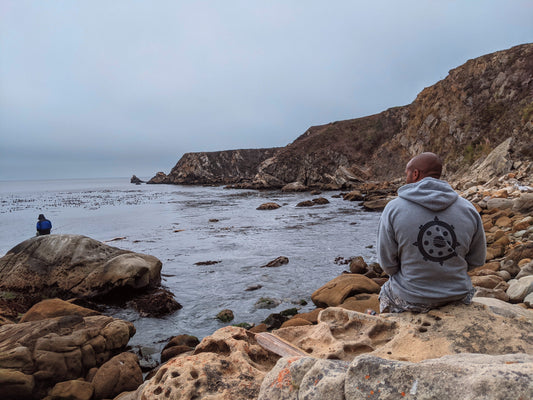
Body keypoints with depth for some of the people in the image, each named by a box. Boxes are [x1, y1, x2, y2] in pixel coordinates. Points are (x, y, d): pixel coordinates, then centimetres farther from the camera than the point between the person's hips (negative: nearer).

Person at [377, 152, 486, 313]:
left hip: (410, 299, -3)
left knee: (386, 293, 31)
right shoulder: (468, 209, -8)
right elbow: (477, 260, 1)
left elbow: (388, 264, -13)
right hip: (458, 295, 3)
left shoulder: (393, 209, -17)